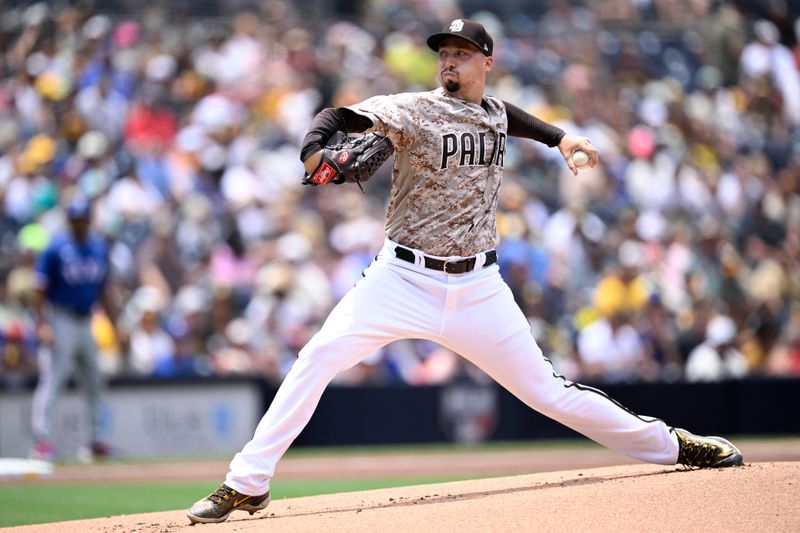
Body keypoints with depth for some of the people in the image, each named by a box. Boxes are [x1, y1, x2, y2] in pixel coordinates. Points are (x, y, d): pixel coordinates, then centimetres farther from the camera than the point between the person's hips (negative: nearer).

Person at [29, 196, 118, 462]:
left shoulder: (99, 248, 9)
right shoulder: (55, 249, -10)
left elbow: (103, 291, 16)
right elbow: (40, 290, -12)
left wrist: (116, 326, 13)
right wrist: (42, 325, -22)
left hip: (85, 323, 7)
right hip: (60, 322, -7)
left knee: (94, 383, 11)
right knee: (52, 379, -14)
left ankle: (95, 440, 19)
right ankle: (42, 439, -19)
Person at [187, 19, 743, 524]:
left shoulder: (495, 113, 8)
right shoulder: (415, 110, -8)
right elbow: (342, 116, -23)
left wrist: (560, 138, 26)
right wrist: (315, 151, -42)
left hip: (478, 288, 3)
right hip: (404, 278, -3)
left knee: (545, 389, 4)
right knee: (320, 356, -20)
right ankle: (247, 483, -15)